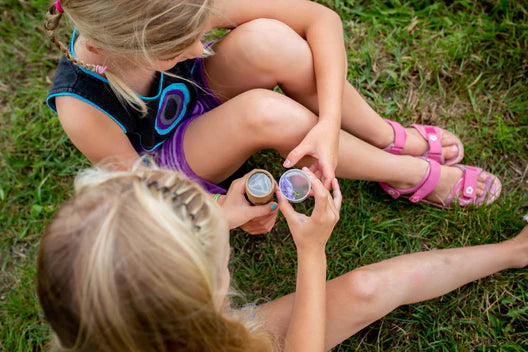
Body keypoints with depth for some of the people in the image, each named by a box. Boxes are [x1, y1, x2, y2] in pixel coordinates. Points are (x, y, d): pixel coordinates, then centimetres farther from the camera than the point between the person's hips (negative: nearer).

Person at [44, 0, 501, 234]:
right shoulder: (82, 108, -34)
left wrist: (328, 123, -35)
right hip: (168, 163, -2)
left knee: (267, 41, -32)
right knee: (261, 111, -36)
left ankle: (387, 138, -9)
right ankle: (412, 176, -13)